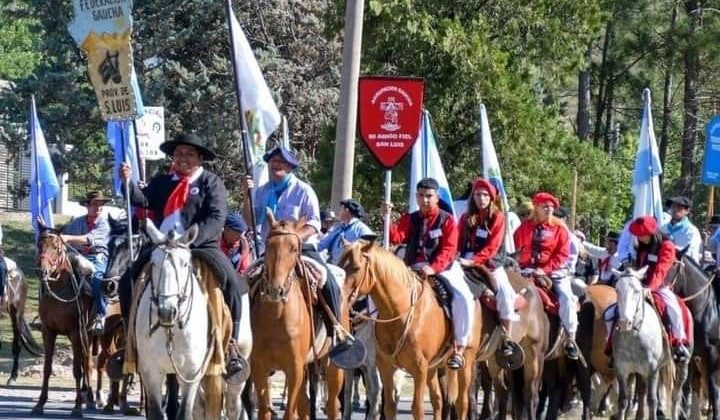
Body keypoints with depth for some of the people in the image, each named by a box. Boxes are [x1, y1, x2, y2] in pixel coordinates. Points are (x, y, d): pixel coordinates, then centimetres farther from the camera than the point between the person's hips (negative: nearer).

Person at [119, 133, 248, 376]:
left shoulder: (211, 183, 4)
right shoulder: (162, 182, 17)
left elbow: (216, 218, -9)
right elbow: (143, 200, 1)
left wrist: (191, 241, -21)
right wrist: (128, 183, -19)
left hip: (201, 246, -4)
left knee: (230, 282, -27)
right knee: (128, 280, -9)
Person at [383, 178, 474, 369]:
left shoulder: (447, 220, 1)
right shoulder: (410, 219, 10)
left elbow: (448, 250, -9)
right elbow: (395, 237, -7)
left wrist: (433, 268, -24)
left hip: (443, 268, -3)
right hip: (414, 269, 3)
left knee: (464, 298, -28)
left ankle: (459, 348, -21)